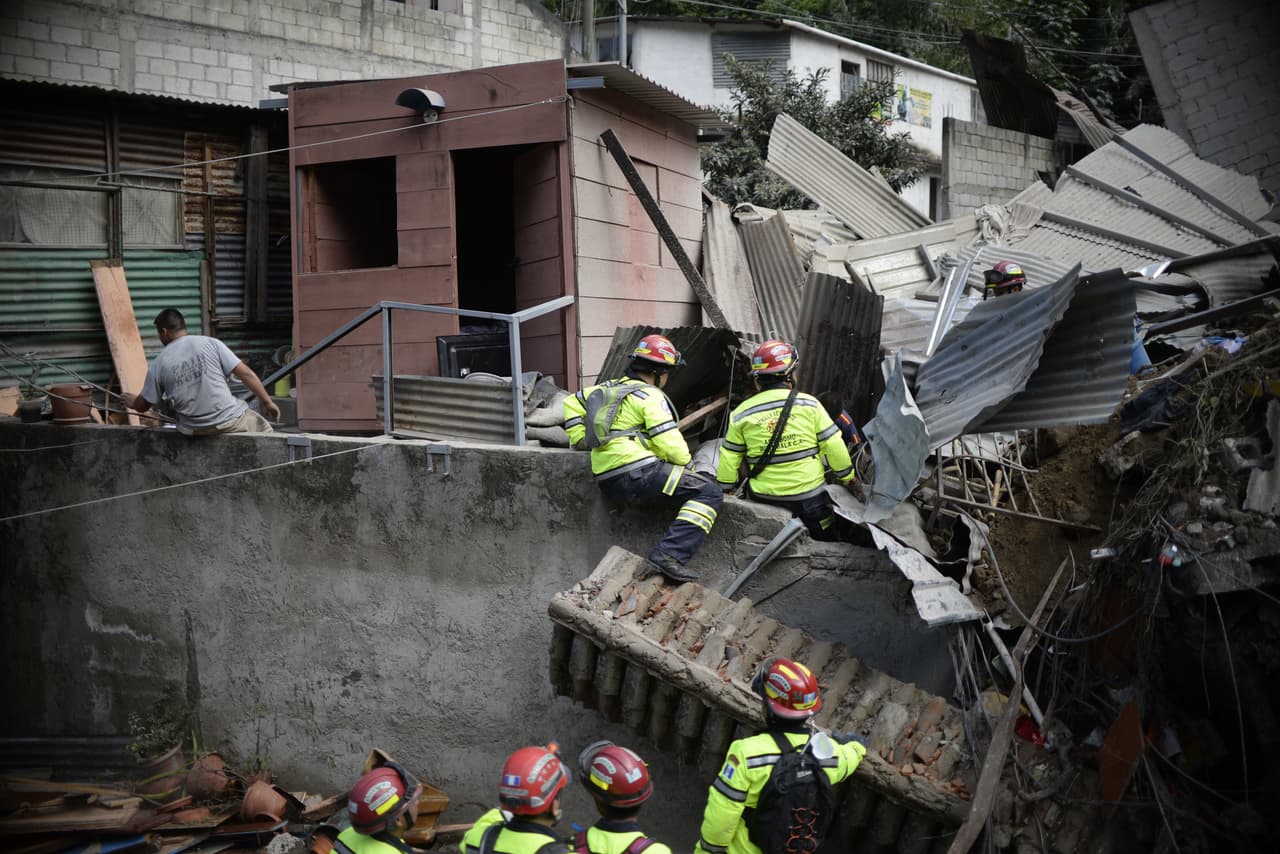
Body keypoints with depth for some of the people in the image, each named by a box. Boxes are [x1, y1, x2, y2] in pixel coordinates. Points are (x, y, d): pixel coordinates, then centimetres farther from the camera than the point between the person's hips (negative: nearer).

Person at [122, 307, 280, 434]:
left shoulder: (158, 365, 1)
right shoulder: (210, 343, -3)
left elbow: (143, 405, 11)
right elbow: (246, 373, -7)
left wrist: (133, 402, 35)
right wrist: (267, 402, 3)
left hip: (193, 430, 2)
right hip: (229, 421, -2)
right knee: (262, 427, 22)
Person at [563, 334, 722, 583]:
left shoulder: (609, 387, 23)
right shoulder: (650, 396, -2)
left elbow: (572, 403, 34)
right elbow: (671, 446, -9)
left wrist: (580, 440, 29)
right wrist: (683, 461, 11)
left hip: (608, 483, 9)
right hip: (638, 471, -9)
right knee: (709, 493, -10)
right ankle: (668, 555, -25)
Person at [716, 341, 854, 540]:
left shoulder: (742, 413, 0)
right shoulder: (808, 404, -4)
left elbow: (729, 459, 4)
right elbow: (834, 447, -1)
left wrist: (725, 491, 18)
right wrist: (847, 477, 13)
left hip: (763, 498, 1)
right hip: (810, 493, -1)